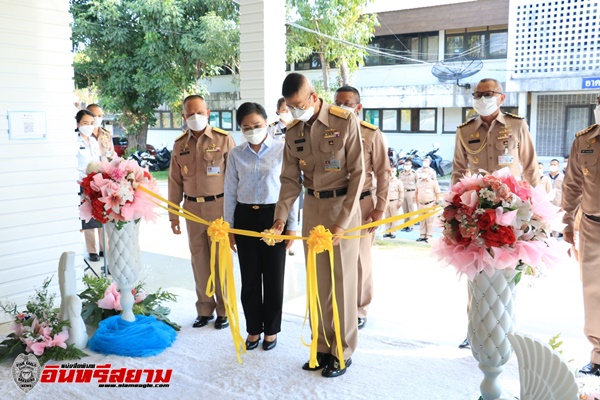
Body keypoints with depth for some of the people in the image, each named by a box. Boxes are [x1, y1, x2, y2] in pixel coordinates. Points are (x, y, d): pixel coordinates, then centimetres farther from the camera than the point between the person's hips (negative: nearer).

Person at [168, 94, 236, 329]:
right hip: (192, 208, 4)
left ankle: (224, 310, 17)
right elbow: (175, 182, 10)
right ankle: (205, 308, 24)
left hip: (219, 206, -4)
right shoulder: (180, 144, 7)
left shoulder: (224, 139, -5)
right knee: (199, 259, 11)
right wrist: (173, 216, 10)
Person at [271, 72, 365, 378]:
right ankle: (323, 347, 24)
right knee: (317, 281, 9)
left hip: (342, 205, -4)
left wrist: (342, 223, -17)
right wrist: (280, 217, -8)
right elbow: (290, 180, 6)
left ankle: (342, 352, 16)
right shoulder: (293, 131, 4)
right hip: (312, 207, 5)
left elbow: (358, 174, -12)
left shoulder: (345, 122, -11)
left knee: (342, 281, 1)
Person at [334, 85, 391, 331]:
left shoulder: (372, 135, -3)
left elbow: (383, 173, -2)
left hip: (362, 203, -2)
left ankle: (360, 310, 23)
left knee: (360, 258, 7)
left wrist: (380, 207, -6)